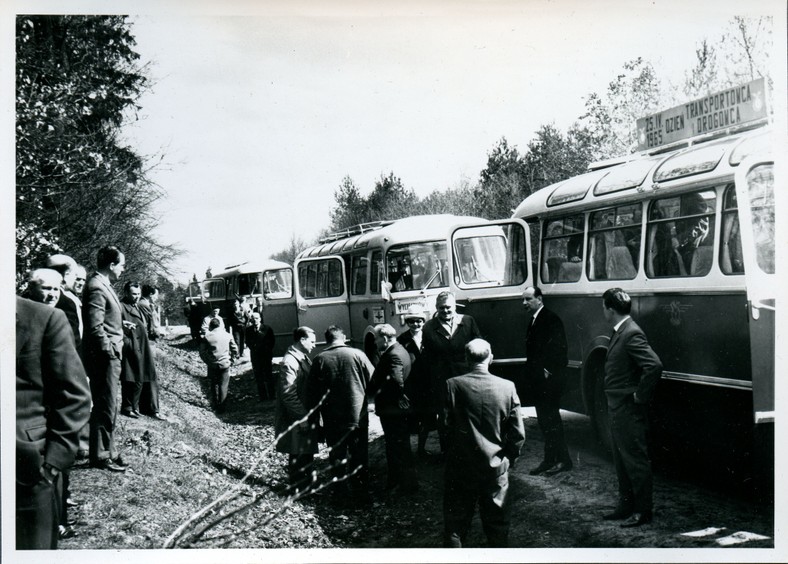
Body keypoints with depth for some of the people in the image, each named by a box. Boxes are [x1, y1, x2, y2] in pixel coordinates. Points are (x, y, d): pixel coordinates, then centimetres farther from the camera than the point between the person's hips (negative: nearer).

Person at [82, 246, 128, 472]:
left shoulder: (102, 284, 12)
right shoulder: (97, 287, -18)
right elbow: (95, 327, -22)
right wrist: (110, 351, -17)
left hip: (109, 355, 10)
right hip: (104, 356, -10)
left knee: (107, 405, 16)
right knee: (105, 407, -2)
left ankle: (106, 449, 26)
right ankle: (101, 456, 6)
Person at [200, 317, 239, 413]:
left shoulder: (207, 337, -6)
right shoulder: (227, 335, -3)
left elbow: (202, 352, -5)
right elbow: (235, 350, 1)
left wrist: (208, 361, 6)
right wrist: (231, 360, 12)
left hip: (212, 365, 1)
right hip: (225, 364, 0)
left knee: (214, 385, 17)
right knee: (223, 386, 5)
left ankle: (215, 405, 25)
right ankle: (221, 407, 4)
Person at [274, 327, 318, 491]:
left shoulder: (303, 358, 10)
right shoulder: (289, 362, -20)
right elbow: (289, 394, -23)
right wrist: (303, 416, -20)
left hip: (306, 416, 9)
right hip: (296, 420, -9)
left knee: (308, 453, 18)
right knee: (297, 455, 3)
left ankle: (307, 483, 31)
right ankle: (298, 488, 15)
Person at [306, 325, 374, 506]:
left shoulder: (319, 360, -6)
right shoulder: (357, 355, -9)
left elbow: (311, 391, -1)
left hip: (332, 418, 0)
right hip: (358, 415, 0)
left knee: (337, 456, 13)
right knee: (359, 456, 13)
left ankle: (340, 492, 19)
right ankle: (360, 491, 19)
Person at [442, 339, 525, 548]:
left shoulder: (453, 385, -12)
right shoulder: (507, 387, -8)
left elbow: (446, 423, -10)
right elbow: (518, 433, -5)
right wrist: (508, 458, 10)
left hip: (460, 467, -1)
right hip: (496, 468, 1)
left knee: (455, 525, 9)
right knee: (497, 524, 14)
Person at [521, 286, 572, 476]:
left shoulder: (551, 319, -13)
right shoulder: (534, 320, 16)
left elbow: (558, 348, -19)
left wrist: (548, 371, -19)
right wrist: (527, 380, 14)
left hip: (549, 380, -9)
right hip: (538, 381, 9)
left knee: (551, 420, -5)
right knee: (544, 421, 11)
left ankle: (563, 460, 3)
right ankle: (550, 460, 17)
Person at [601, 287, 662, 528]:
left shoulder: (631, 334, -20)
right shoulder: (620, 332, 11)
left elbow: (654, 365, -29)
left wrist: (640, 396, -20)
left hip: (629, 410, -10)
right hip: (617, 408, 10)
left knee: (635, 459, -2)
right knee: (621, 459, 17)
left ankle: (643, 510, 6)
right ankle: (626, 505, 28)